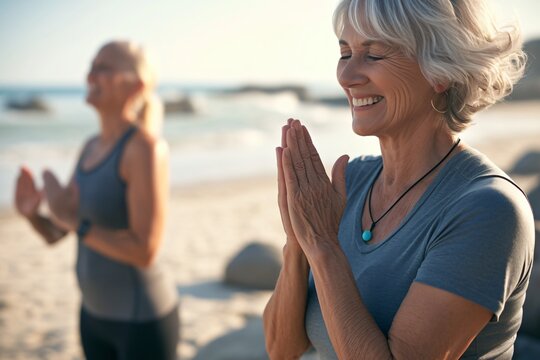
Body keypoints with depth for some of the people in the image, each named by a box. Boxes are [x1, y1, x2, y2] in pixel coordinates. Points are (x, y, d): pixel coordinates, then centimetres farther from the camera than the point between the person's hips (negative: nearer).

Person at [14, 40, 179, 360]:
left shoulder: (146, 147, -20)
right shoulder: (92, 147, 6)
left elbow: (145, 251, -25)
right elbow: (56, 234, 8)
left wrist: (73, 220, -23)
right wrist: (32, 213, -12)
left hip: (142, 320, -8)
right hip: (97, 314, 8)